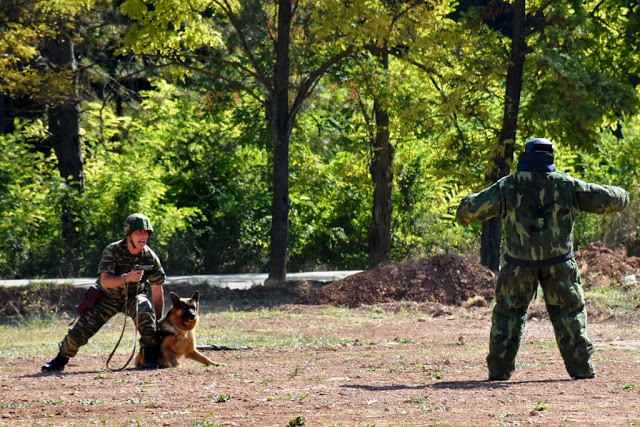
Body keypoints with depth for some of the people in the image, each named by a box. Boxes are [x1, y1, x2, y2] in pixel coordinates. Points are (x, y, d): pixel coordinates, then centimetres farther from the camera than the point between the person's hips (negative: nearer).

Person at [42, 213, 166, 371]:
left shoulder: (151, 257, -16)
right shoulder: (112, 251, -22)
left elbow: (157, 291, -8)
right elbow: (105, 281, -32)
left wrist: (158, 323, -7)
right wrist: (126, 278, -50)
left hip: (134, 296, 1)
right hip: (108, 297, 0)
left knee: (145, 309, -34)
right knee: (80, 330, -6)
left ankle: (151, 358, -25)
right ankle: (60, 360, 21)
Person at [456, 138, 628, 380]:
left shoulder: (507, 187, -4)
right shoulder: (566, 185, -4)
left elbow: (470, 210, 0)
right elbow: (609, 200, 1)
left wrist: (465, 214, 25)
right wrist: (620, 196, 25)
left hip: (519, 267, 0)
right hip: (559, 266, 0)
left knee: (507, 314, 13)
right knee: (569, 315, 13)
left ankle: (499, 369, 9)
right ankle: (581, 367, 10)